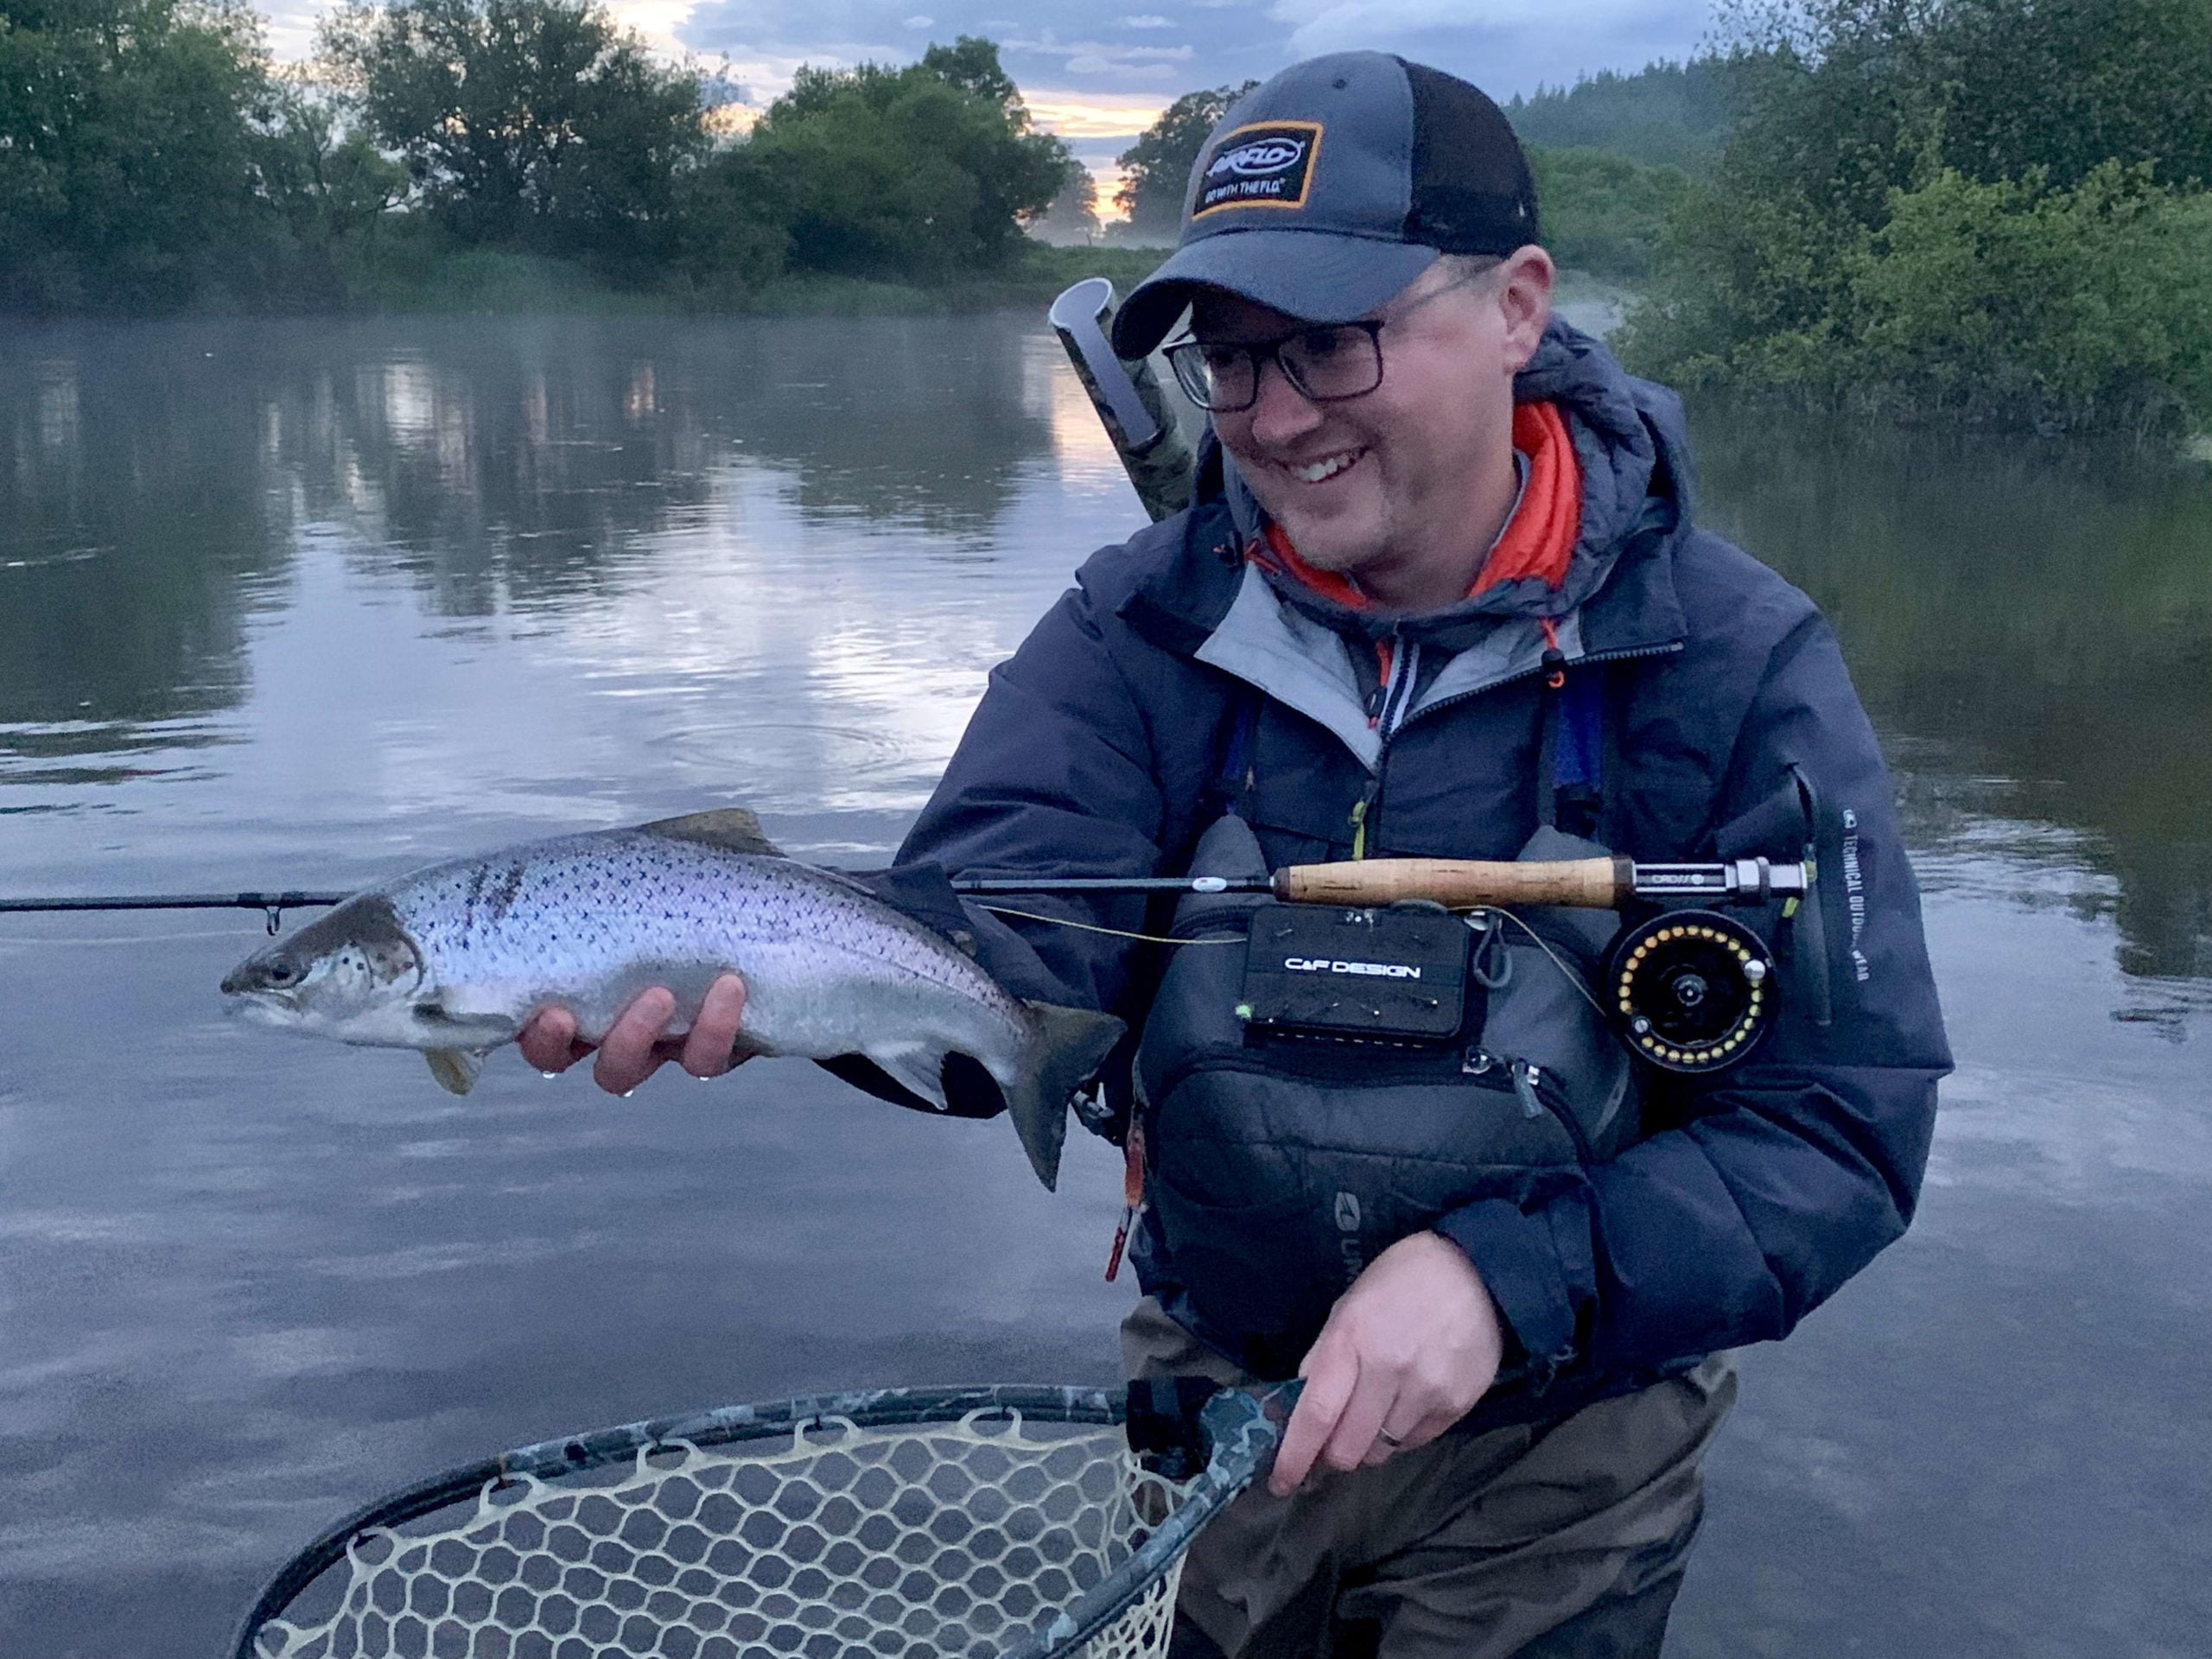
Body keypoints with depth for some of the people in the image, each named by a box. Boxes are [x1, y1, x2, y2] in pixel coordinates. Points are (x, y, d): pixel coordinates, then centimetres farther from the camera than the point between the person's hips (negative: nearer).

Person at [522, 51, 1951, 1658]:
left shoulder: (1737, 668, -17)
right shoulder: (1138, 628, -10)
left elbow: (1843, 1126, -19)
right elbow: (1009, 940, -24)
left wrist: (1503, 1273, -32)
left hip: (1550, 1446, -2)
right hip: (1211, 1395, 3)